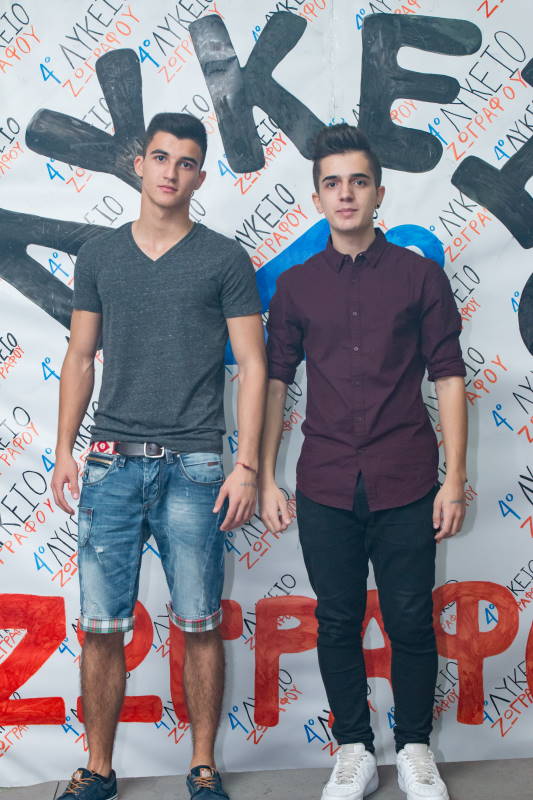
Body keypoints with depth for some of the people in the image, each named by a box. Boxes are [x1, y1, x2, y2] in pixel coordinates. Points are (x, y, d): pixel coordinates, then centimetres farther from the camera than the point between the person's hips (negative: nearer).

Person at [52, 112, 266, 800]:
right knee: (101, 626, 4)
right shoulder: (99, 254, 12)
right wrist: (64, 450, 6)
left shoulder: (224, 259, 4)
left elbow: (252, 366, 2)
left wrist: (246, 466, -6)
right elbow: (80, 358, 15)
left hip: (193, 466, -2)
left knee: (199, 625, 4)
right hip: (111, 464, 2)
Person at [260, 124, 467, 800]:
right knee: (337, 622, 9)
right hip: (325, 485, 2)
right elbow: (273, 380, 9)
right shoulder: (296, 285, 8)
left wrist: (455, 478, -4)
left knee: (411, 622, 6)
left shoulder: (419, 275, 4)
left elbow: (448, 376, 2)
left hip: (405, 483, -1)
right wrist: (265, 477, 4)